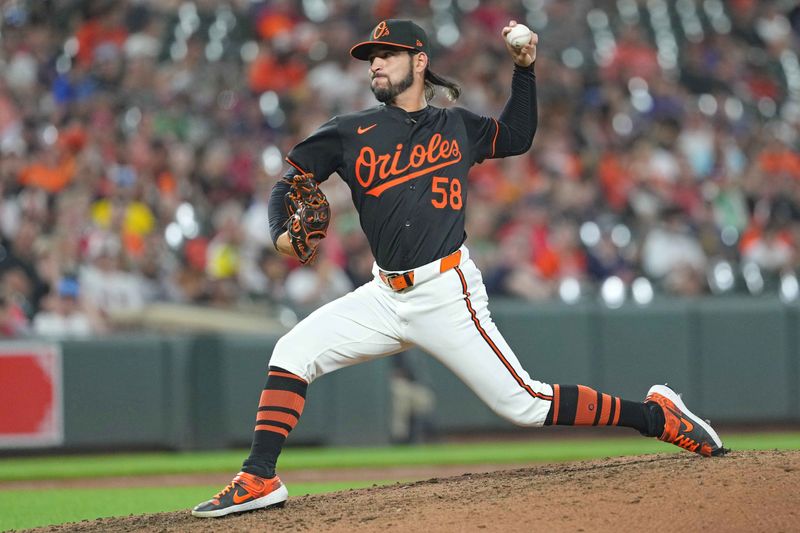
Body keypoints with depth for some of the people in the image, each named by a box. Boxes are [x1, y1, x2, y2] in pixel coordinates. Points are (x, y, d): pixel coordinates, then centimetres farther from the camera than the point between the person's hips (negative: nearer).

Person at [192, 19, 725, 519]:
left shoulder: (458, 127, 8)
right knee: (293, 352, -12)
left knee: (524, 403, -8)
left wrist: (525, 69, 13)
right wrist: (282, 231, -15)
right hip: (386, 295, 3)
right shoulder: (351, 132, 6)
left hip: (447, 294, -3)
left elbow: (517, 136, 26)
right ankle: (260, 480, -8)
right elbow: (291, 181, 6)